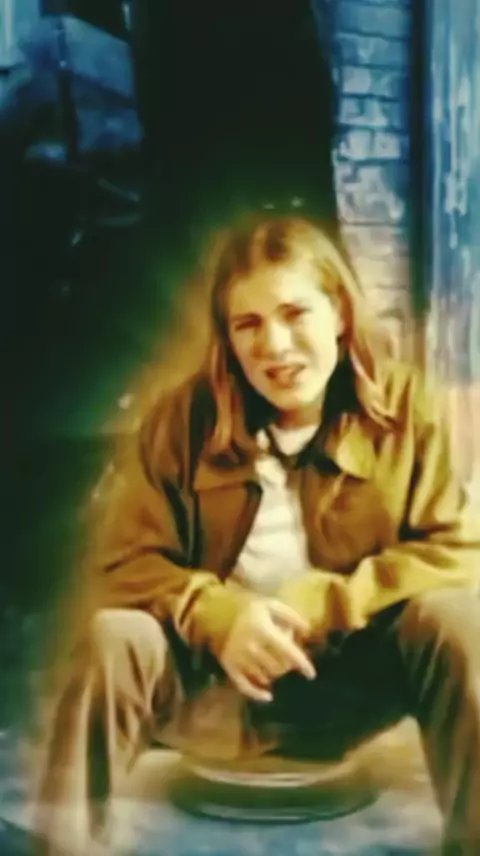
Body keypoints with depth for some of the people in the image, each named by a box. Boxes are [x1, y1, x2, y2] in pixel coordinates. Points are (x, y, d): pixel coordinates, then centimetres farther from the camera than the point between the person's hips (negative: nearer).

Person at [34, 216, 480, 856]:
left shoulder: (404, 403, -6)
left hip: (351, 678, 0)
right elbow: (126, 562, -6)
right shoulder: (183, 416, -6)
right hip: (215, 679, 0)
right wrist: (218, 617, -26)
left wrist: (326, 605, -22)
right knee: (114, 640, -28)